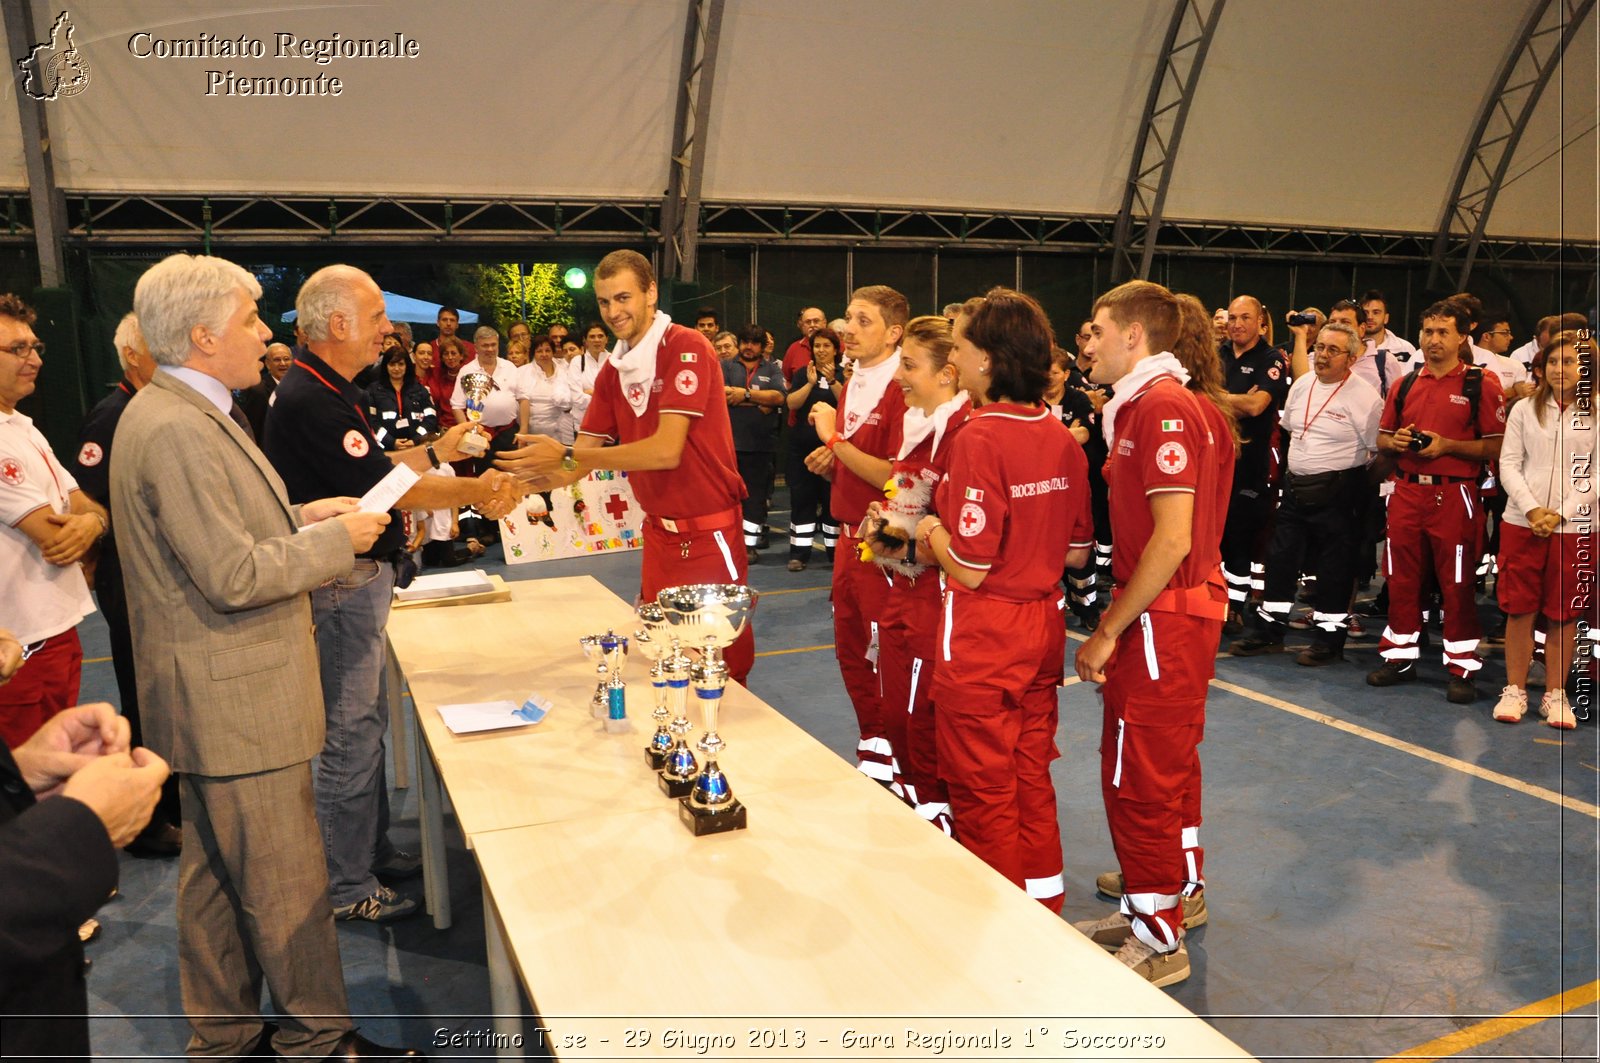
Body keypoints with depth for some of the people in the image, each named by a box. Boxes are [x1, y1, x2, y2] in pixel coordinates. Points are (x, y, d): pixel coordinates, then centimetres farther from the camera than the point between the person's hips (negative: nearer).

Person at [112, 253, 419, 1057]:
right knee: (289, 886, 4)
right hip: (233, 699, -11)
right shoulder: (175, 430, -22)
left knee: (215, 874, 20)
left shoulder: (180, 412, 11)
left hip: (214, 696, 11)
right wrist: (337, 539, -13)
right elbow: (233, 577, -24)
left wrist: (297, 517, 7)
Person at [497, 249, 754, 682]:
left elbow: (666, 450, -25)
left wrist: (566, 456, -25)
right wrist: (524, 481, -15)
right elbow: (582, 459, 4)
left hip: (708, 533, -7)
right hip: (658, 533, 7)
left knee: (723, 661, 4)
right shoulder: (613, 370, 7)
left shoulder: (686, 348, -15)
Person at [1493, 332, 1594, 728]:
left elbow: (1594, 475, -1)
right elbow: (1509, 464, 2)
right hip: (1522, 524, 1)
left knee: (1563, 614, 5)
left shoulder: (1596, 415, 2)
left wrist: (1559, 515, -12)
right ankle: (1514, 690, 12)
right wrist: (1531, 509, -10)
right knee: (1519, 610, 3)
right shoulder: (1525, 410, 6)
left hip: (1574, 528, 0)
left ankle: (1555, 695, 15)